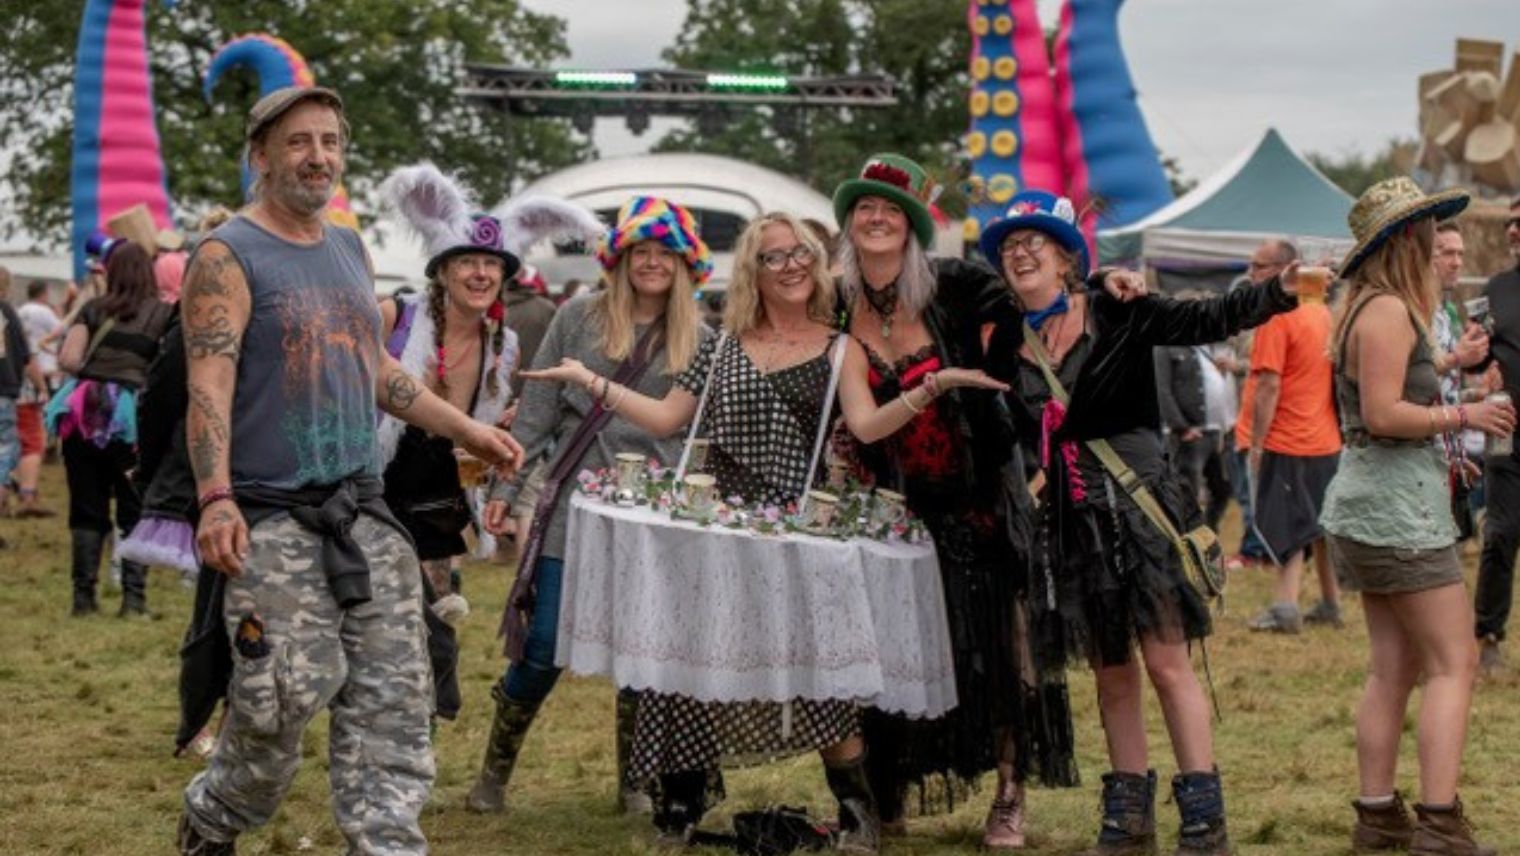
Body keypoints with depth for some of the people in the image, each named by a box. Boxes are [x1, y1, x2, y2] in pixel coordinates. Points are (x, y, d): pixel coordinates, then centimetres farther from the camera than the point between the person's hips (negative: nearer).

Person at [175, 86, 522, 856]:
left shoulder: (350, 251, 15)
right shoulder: (228, 258, -7)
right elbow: (209, 386, -17)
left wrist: (465, 431, 22)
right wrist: (215, 498, -30)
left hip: (363, 510, 7)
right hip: (272, 517, -7)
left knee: (391, 694, 1)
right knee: (287, 695, -7)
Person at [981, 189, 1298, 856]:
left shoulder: (1116, 313, -5)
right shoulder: (1007, 343, 8)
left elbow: (1205, 320, -15)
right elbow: (1012, 433, 19)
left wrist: (1279, 292, -28)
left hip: (1135, 499, -5)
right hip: (1068, 516, 5)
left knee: (1167, 663, -6)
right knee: (1111, 673, 12)